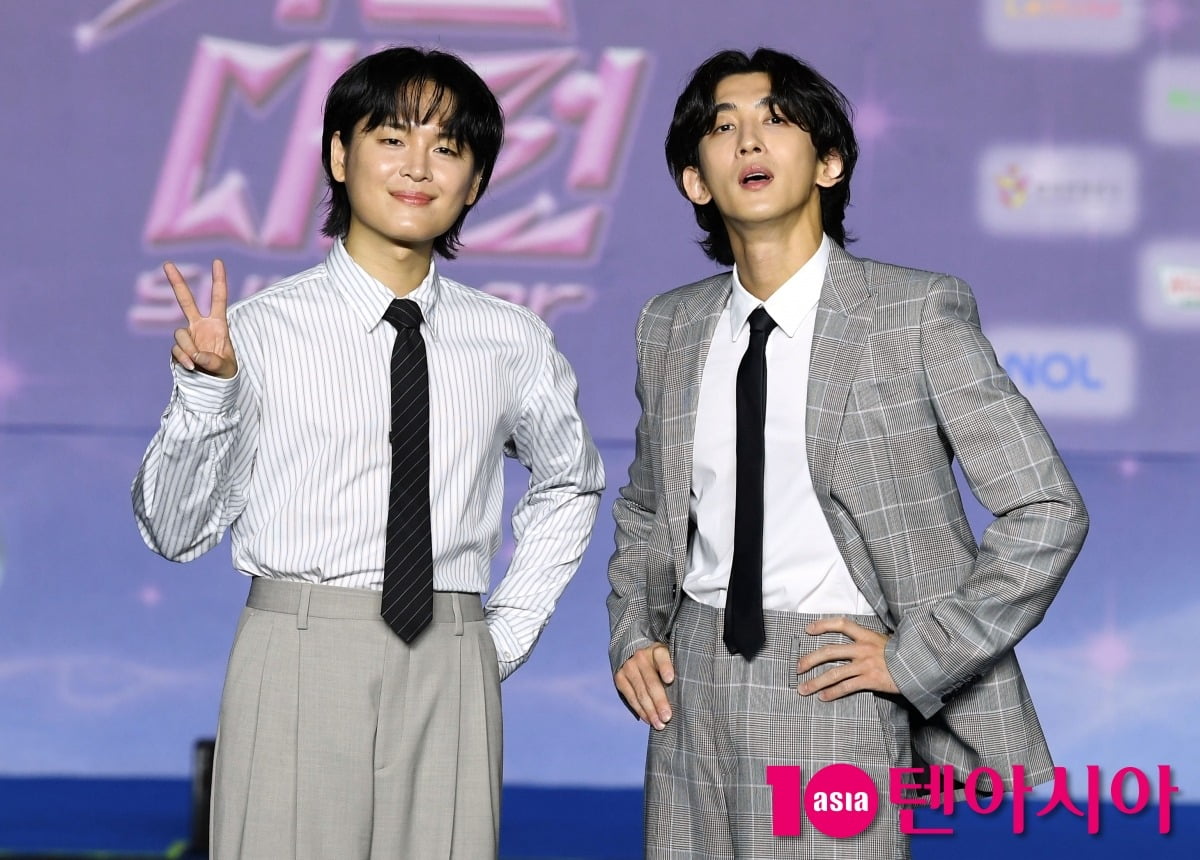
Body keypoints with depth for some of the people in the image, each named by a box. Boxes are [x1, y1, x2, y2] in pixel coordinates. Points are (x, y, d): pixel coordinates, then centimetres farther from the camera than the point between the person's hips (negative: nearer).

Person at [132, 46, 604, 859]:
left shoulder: (514, 343, 7)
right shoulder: (261, 330, -2)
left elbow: (571, 485, 24)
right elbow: (175, 533, -1)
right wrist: (206, 394, -16)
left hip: (450, 671, 2)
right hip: (299, 662, -2)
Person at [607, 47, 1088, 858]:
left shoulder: (917, 313, -7)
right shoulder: (670, 328, 8)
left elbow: (1047, 510, -8)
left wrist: (914, 658, -10)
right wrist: (634, 634, 6)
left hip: (832, 690, -4)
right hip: (694, 687, 4)